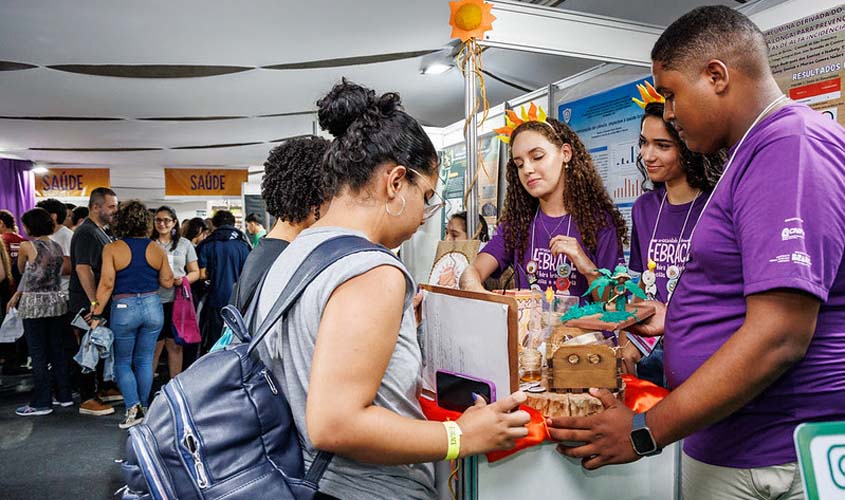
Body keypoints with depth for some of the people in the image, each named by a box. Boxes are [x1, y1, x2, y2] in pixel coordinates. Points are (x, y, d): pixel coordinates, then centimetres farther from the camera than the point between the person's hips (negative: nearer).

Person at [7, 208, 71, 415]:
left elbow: (22, 269, 7)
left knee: (38, 354, 0)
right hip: (56, 301, 6)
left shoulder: (27, 246, -11)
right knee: (56, 350, 13)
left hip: (34, 305, -6)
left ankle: (42, 402, 7)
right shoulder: (57, 247, 8)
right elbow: (40, 273, 10)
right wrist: (18, 294, 12)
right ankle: (64, 395, 20)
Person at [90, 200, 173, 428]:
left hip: (123, 309, -3)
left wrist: (96, 315, -5)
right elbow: (168, 282, 4)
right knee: (144, 361, 13)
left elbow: (107, 284, -11)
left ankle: (133, 408, -1)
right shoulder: (156, 249, 0)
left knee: (122, 362, 10)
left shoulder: (112, 249, -8)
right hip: (152, 307, 3)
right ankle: (143, 407, 19)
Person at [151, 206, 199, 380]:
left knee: (175, 345, 9)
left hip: (177, 301, 1)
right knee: (154, 346, 2)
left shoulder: (184, 244, 9)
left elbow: (195, 272, 10)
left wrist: (184, 279, -10)